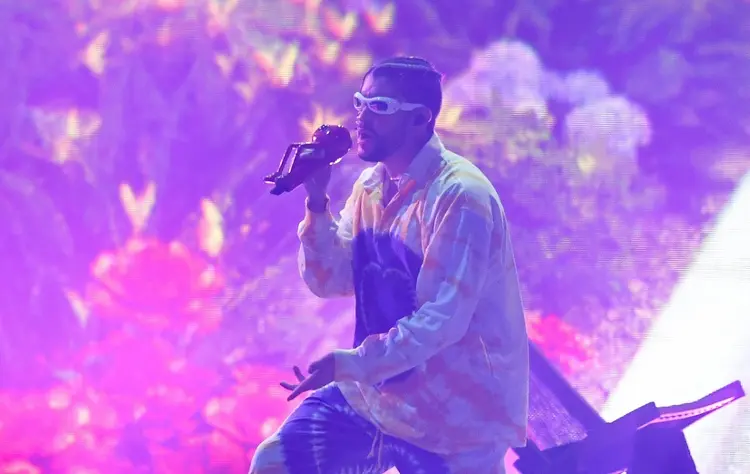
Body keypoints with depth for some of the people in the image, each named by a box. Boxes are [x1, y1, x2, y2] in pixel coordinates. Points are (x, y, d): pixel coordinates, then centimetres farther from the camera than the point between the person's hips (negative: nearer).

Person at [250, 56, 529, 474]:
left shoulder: (458, 195, -21)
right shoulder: (373, 183, 5)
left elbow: (442, 320, -27)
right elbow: (329, 280, 3)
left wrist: (347, 365, -29)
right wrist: (317, 200, -10)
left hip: (455, 415, -7)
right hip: (375, 394, 7)